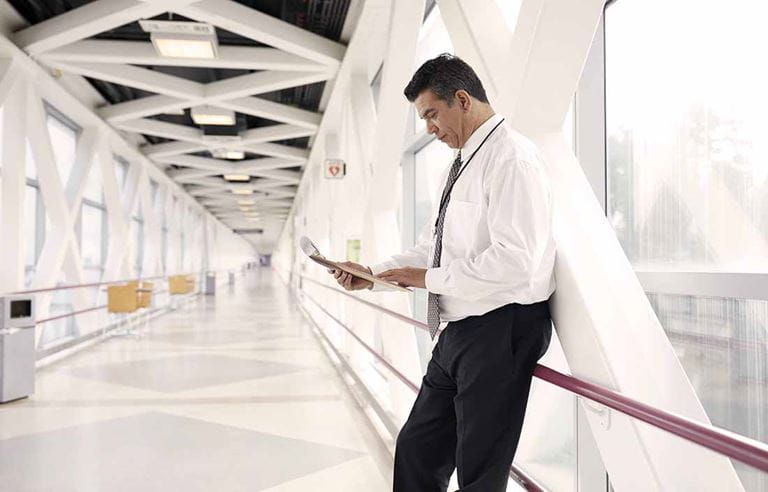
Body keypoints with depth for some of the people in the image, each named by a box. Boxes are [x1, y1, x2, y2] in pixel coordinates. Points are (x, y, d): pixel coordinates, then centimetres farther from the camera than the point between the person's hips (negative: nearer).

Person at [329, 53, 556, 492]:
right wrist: (373, 274, 6)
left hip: (502, 328, -9)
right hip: (458, 331, 9)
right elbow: (431, 246, 19)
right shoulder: (462, 164, 16)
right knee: (417, 450, 17)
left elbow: (514, 259, -23)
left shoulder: (511, 157, -13)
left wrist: (431, 278, -15)